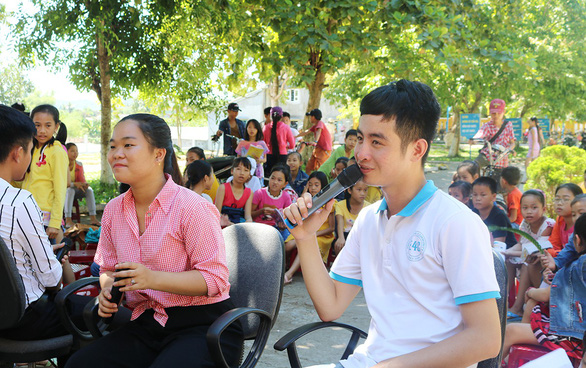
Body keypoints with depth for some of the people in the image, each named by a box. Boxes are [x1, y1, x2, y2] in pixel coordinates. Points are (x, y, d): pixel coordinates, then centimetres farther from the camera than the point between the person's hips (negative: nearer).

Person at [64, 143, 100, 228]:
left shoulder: (79, 165, 3)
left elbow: (82, 179, 0)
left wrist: (84, 184, -25)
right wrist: (74, 184, -33)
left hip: (75, 189, 5)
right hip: (63, 190, -5)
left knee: (89, 190, -21)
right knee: (70, 190, -38)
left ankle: (93, 218, -28)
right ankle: (68, 220, -44)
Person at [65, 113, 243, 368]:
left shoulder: (192, 207, -13)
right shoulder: (113, 210, 9)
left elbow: (214, 278, -15)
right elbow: (108, 267, 23)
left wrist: (153, 279, -26)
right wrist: (107, 290, -1)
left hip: (204, 325, -6)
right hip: (147, 325, 6)